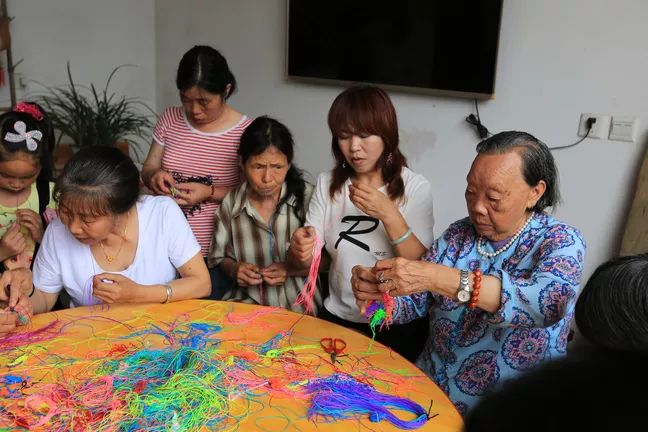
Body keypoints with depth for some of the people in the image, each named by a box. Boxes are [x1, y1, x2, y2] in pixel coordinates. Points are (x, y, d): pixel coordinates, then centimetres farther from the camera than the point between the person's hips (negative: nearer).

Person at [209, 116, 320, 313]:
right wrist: (234, 268, -8)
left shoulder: (307, 197, -8)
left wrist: (291, 269, -16)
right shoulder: (231, 204, -1)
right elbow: (220, 257, 14)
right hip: (246, 300, 3)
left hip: (297, 304, -2)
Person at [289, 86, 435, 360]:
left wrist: (388, 214, -26)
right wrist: (299, 249, -26)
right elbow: (308, 261, -3)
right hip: (338, 316, 3)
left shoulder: (415, 187, -8)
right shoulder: (327, 184, 1)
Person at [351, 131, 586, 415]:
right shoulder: (458, 234, 1)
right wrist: (378, 294, -21)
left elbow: (550, 301, -30)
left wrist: (437, 278, -38)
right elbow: (413, 303, 2)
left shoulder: (561, 241, -10)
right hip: (430, 390, 3)